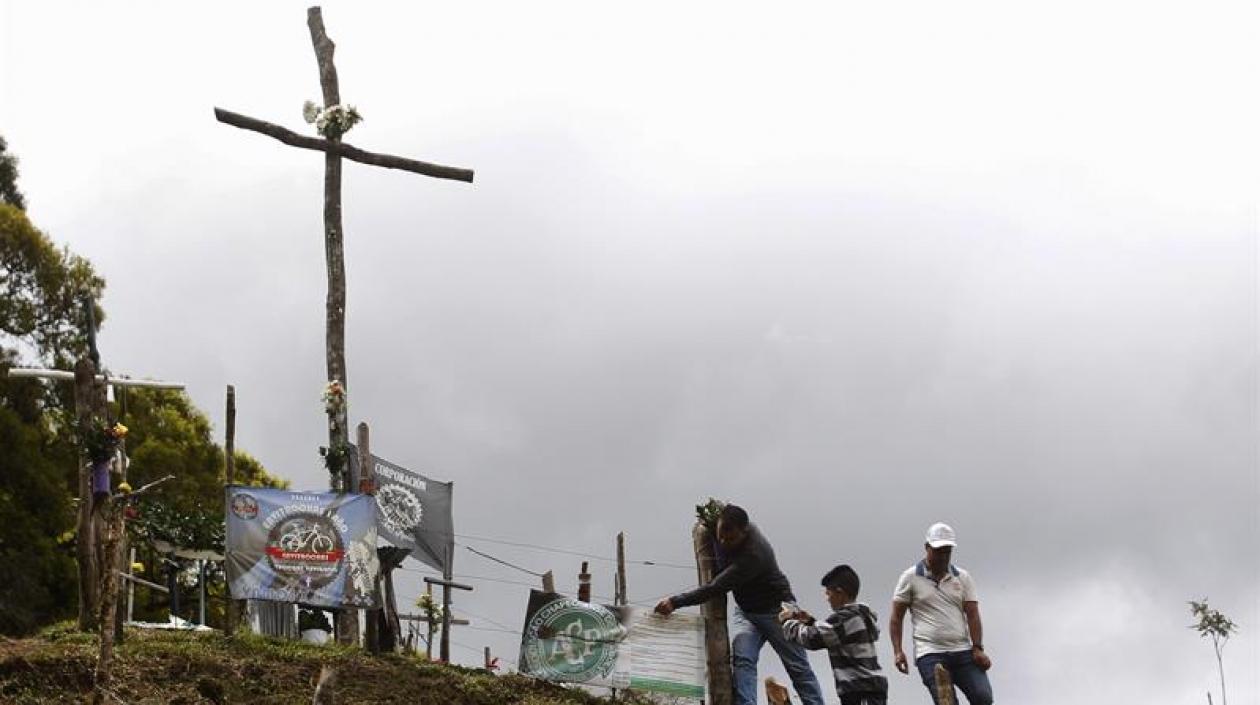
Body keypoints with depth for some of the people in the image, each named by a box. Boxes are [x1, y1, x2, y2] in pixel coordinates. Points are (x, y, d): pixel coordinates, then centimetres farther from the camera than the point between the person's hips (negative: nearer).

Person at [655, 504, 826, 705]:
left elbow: (717, 588, -38)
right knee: (741, 658, -18)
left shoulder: (754, 555, -36)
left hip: (776, 609, -7)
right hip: (745, 611, 7)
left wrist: (676, 602, -39)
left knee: (799, 668, 1)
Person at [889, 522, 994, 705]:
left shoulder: (963, 578, 14)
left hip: (963, 651, 3)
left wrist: (978, 648, -6)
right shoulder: (911, 577, 6)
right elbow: (896, 617, 7)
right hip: (930, 654, -3)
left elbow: (972, 615, 7)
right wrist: (897, 651, -5)